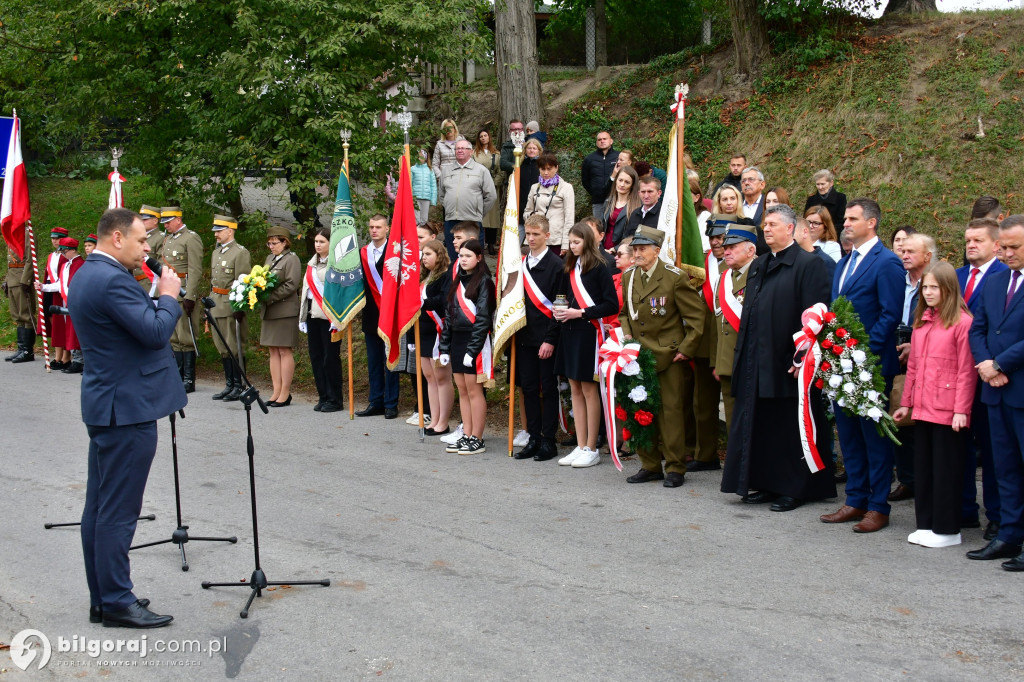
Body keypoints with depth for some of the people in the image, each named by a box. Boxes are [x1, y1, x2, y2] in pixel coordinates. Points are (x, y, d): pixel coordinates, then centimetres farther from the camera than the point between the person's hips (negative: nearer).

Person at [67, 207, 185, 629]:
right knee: (118, 510, -4)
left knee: (100, 507, 14)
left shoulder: (85, 276, 14)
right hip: (128, 408, -11)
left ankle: (102, 598, 23)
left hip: (104, 406, 11)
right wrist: (168, 296, -7)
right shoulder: (112, 280, -19)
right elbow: (156, 332, -22)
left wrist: (158, 297, 7)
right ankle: (117, 603, 3)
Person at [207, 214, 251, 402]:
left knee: (234, 348, -4)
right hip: (216, 307, 8)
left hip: (232, 307, -8)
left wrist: (240, 307, -18)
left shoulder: (241, 252, -8)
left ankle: (239, 386, 2)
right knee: (223, 348, 11)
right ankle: (229, 385, 17)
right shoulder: (216, 252, 17)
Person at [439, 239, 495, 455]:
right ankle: (467, 436, 15)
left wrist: (472, 348, -18)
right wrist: (445, 347, 11)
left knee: (474, 390, -4)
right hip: (457, 339, 8)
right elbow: (449, 315, 17)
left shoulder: (484, 281, -7)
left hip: (475, 341, -8)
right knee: (462, 391, 9)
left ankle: (477, 440, 2)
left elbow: (483, 318, -13)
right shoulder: (458, 282, 16)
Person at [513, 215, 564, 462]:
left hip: (546, 339, -6)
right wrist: (516, 331, 8)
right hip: (524, 337, 6)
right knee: (528, 388, 9)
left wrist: (550, 339, -16)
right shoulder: (521, 264, 11)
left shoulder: (556, 265, -7)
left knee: (548, 389, 2)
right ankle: (534, 439, 16)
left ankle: (548, 441, 8)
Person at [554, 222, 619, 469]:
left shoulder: (599, 268, -8)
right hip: (569, 332, 7)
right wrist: (558, 311, 2)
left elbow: (611, 304, -13)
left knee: (589, 389, -2)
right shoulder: (569, 268, 13)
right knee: (575, 389, 9)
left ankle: (591, 449, 6)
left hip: (589, 332, -7)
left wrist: (580, 313, -17)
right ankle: (580, 447, 16)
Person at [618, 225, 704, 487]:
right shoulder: (628, 277, 8)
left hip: (669, 357, -5)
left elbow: (696, 317, -6)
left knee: (670, 411, -4)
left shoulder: (675, 277, -9)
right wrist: (627, 335, 4)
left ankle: (675, 468, 6)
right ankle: (650, 465, 18)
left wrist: (686, 349, -9)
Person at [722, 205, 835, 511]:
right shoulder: (758, 267, 17)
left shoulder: (808, 264, -8)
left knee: (790, 427, 1)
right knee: (761, 425, 11)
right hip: (756, 364, 8)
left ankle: (795, 489, 10)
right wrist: (743, 353, 14)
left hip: (786, 360, -7)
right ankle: (768, 484, 21)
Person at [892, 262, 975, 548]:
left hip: (947, 410, -7)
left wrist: (961, 410, -14)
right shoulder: (921, 322, 13)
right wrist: (906, 403, 15)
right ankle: (926, 524, 22)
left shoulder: (962, 322, -10)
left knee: (946, 468, 1)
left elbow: (966, 371, -12)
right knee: (923, 466, 12)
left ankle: (946, 529, 11)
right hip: (922, 407, 7)